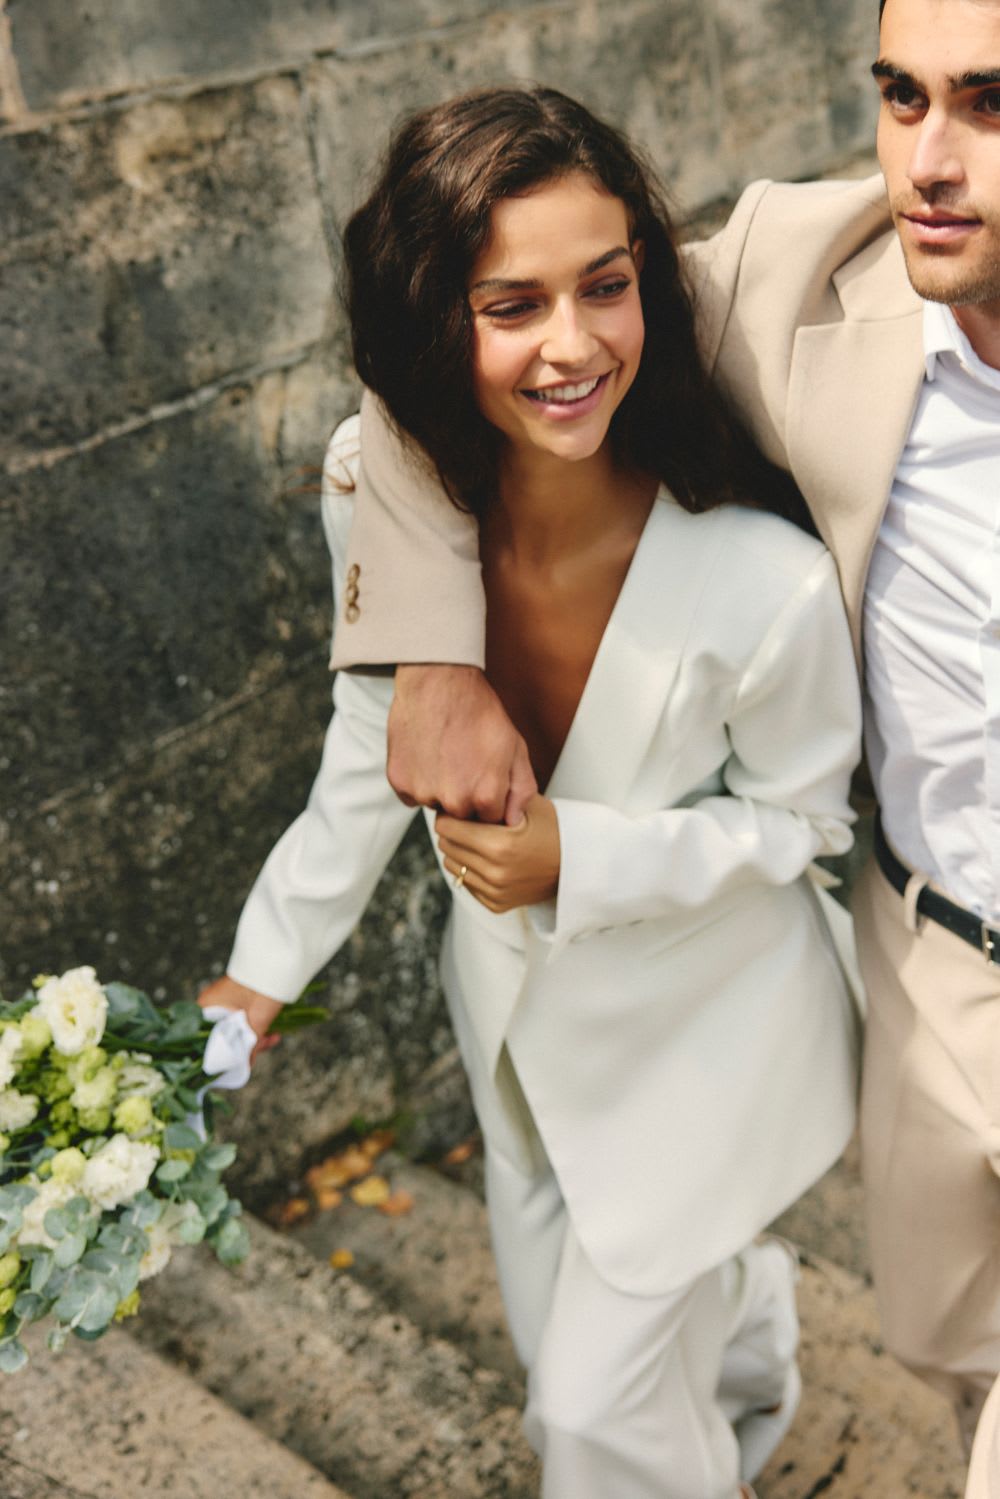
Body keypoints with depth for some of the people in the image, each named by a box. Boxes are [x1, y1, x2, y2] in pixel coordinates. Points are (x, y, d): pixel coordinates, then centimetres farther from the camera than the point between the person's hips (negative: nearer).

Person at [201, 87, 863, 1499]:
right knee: (555, 1329, 28)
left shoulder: (763, 579, -34)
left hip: (700, 1020, -5)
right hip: (517, 993, 5)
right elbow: (379, 740, -4)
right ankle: (747, 1308, 62)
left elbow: (796, 817, -14)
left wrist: (582, 857, -30)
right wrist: (268, 963, 0)